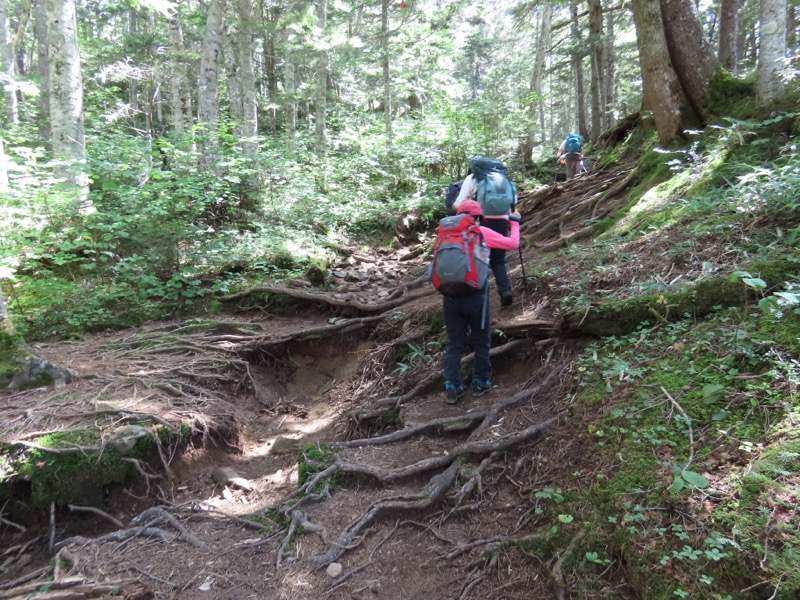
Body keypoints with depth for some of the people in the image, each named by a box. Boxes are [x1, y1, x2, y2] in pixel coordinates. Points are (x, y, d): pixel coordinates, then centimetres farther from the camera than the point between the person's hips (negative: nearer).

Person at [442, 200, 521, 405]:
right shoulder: (482, 232, -1)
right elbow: (513, 244, 6)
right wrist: (515, 223, 21)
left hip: (450, 294, 3)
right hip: (474, 294, -3)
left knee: (454, 342, 13)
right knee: (481, 340, 15)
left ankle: (452, 387, 10)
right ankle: (480, 382, 24)